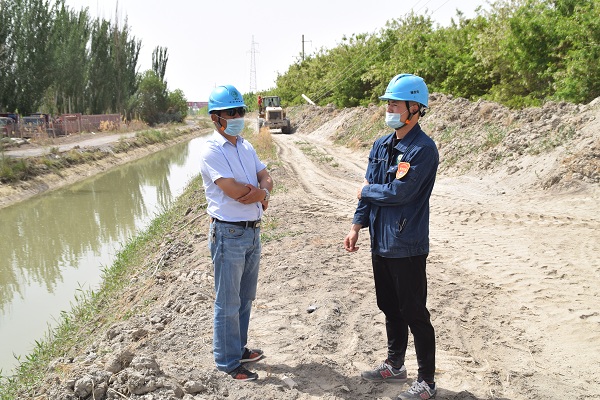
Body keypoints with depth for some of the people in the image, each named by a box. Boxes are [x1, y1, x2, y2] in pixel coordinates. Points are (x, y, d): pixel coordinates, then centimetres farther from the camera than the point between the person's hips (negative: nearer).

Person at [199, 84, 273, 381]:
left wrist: (259, 193, -18)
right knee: (228, 304, 2)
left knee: (245, 298, 19)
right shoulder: (211, 151, -14)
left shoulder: (246, 147, 11)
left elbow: (267, 179, 5)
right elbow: (235, 192, -23)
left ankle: (239, 348, 35)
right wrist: (261, 191, -6)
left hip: (253, 231, 8)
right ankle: (228, 362, 15)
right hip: (229, 234, -8)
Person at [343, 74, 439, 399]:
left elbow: (398, 192, -24)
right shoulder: (381, 145, 9)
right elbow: (367, 190, 13)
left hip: (407, 247, -8)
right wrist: (356, 227, 8)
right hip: (380, 242, 8)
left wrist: (366, 190, -7)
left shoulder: (423, 149, -17)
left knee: (414, 314, 2)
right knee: (390, 308, 20)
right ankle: (395, 365, 38)